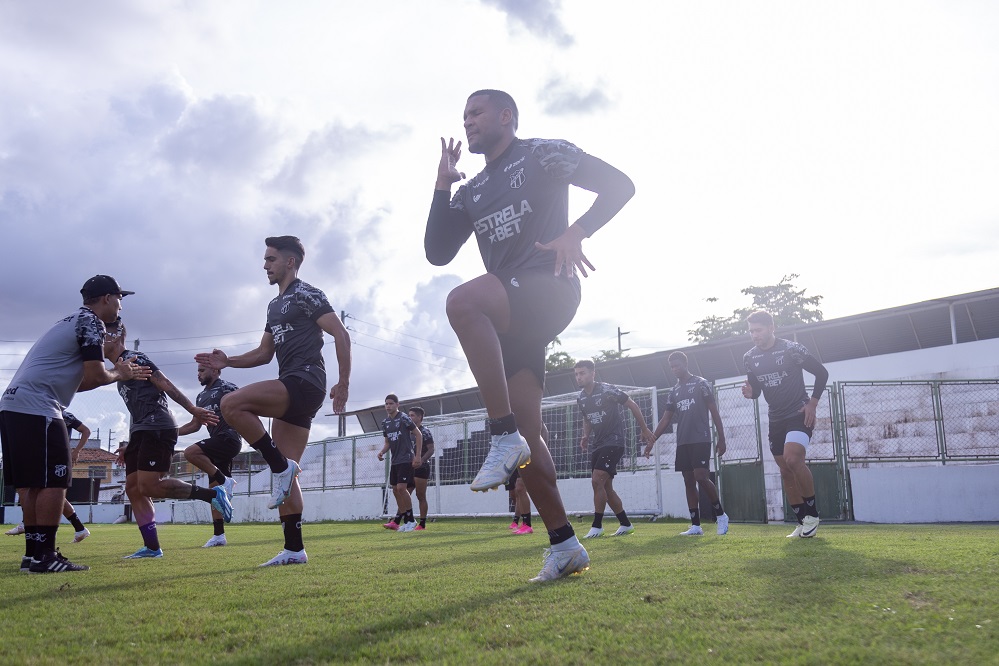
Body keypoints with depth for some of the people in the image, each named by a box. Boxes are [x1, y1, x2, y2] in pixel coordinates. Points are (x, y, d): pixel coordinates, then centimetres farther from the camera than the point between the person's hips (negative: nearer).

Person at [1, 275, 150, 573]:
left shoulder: (73, 322, 25)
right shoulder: (91, 323, -5)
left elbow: (76, 379, 25)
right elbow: (95, 376, -12)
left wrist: (121, 374, 24)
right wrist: (119, 374, 8)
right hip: (37, 408, -10)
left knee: (33, 482, 12)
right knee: (54, 481, -7)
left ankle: (33, 553, 15)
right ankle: (43, 555, -6)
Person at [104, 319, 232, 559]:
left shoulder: (133, 359, -2)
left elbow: (165, 384, -11)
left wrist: (192, 409, -18)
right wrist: (129, 447, 25)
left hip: (157, 429, -10)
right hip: (141, 432, 10)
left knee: (148, 485, -19)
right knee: (133, 489, 3)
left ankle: (212, 494, -11)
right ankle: (152, 547, 5)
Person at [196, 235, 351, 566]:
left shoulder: (306, 295, -3)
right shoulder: (275, 305, 24)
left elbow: (341, 334, -12)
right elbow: (264, 352, 27)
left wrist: (343, 383, -18)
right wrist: (228, 361, 12)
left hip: (305, 381, -9)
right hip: (290, 392, 9)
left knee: (232, 405, -25)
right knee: (285, 474, 5)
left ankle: (281, 467, -15)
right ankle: (294, 550, 8)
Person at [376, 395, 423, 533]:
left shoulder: (404, 418, -9)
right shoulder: (385, 422, 12)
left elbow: (418, 434, -8)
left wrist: (418, 456, -13)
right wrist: (382, 452, -1)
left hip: (406, 459, -7)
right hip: (395, 461, 7)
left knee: (401, 488, -16)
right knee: (396, 490, 7)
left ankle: (410, 520, -4)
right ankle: (398, 521, 15)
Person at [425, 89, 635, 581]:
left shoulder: (543, 156, 6)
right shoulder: (471, 193, 24)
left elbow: (619, 185, -2)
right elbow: (437, 253, 17)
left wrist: (575, 233, -17)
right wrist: (442, 186, 12)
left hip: (548, 289, -7)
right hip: (507, 315, 7)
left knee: (462, 301, -35)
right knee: (524, 434, 0)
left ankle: (505, 438, -31)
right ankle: (565, 545, 10)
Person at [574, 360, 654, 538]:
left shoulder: (607, 390, -15)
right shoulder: (580, 398, 6)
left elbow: (633, 405, -6)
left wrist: (644, 429, -2)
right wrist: (586, 436, 6)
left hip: (613, 442, -8)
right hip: (597, 444, 8)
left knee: (597, 480, -19)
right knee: (606, 487, 7)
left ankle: (597, 526, -12)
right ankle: (626, 525, 19)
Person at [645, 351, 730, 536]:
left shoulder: (701, 384, -1)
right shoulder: (673, 391, 15)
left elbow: (714, 411, -3)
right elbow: (666, 419, 15)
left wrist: (721, 438, -9)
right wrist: (651, 441, 8)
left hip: (700, 440, -6)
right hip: (682, 442, 6)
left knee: (701, 477, -16)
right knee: (688, 481, 3)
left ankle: (721, 514, 3)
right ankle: (696, 526, 5)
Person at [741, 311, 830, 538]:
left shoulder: (791, 349, -13)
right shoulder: (750, 357, 3)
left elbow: (822, 373, -4)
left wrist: (812, 404, -9)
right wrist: (750, 392, -12)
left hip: (799, 415, -6)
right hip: (775, 419, 6)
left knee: (792, 459, -26)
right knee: (786, 471, 6)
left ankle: (812, 514, -8)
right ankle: (803, 523, 16)